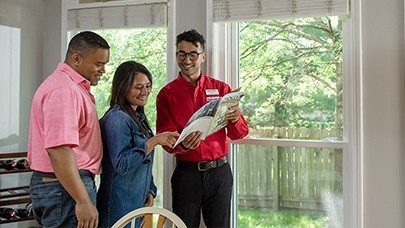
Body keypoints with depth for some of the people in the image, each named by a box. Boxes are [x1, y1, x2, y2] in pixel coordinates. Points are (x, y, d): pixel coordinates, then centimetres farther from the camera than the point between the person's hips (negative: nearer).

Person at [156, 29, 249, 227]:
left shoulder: (221, 89, 5)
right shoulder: (167, 94, 2)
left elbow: (240, 134, 2)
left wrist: (235, 120, -21)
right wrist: (182, 144, -26)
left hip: (219, 172, 1)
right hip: (186, 172, -1)